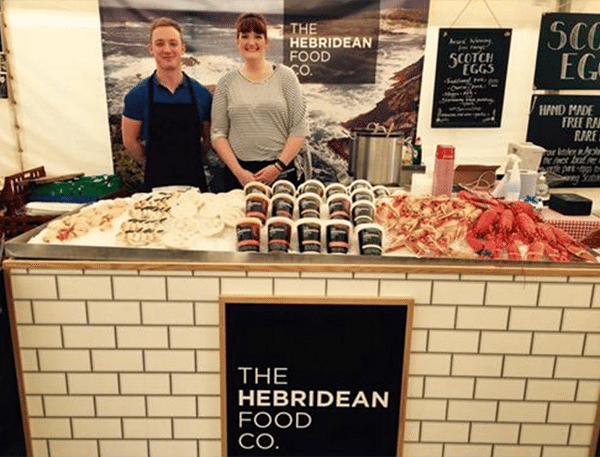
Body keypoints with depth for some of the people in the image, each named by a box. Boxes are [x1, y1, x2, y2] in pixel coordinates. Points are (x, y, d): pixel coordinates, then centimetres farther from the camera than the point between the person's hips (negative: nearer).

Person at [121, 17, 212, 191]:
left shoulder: (202, 94, 1)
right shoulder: (138, 95, -3)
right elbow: (130, 141, 3)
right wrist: (154, 165, 6)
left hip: (195, 178, 2)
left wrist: (190, 162, 6)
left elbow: (208, 138, 9)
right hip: (157, 181, -1)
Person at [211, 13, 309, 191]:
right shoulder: (226, 83, 5)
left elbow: (299, 130, -2)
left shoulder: (285, 76, 2)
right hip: (237, 174, 1)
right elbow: (217, 134, 2)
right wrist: (239, 171, -8)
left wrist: (278, 166, -10)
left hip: (281, 171, -1)